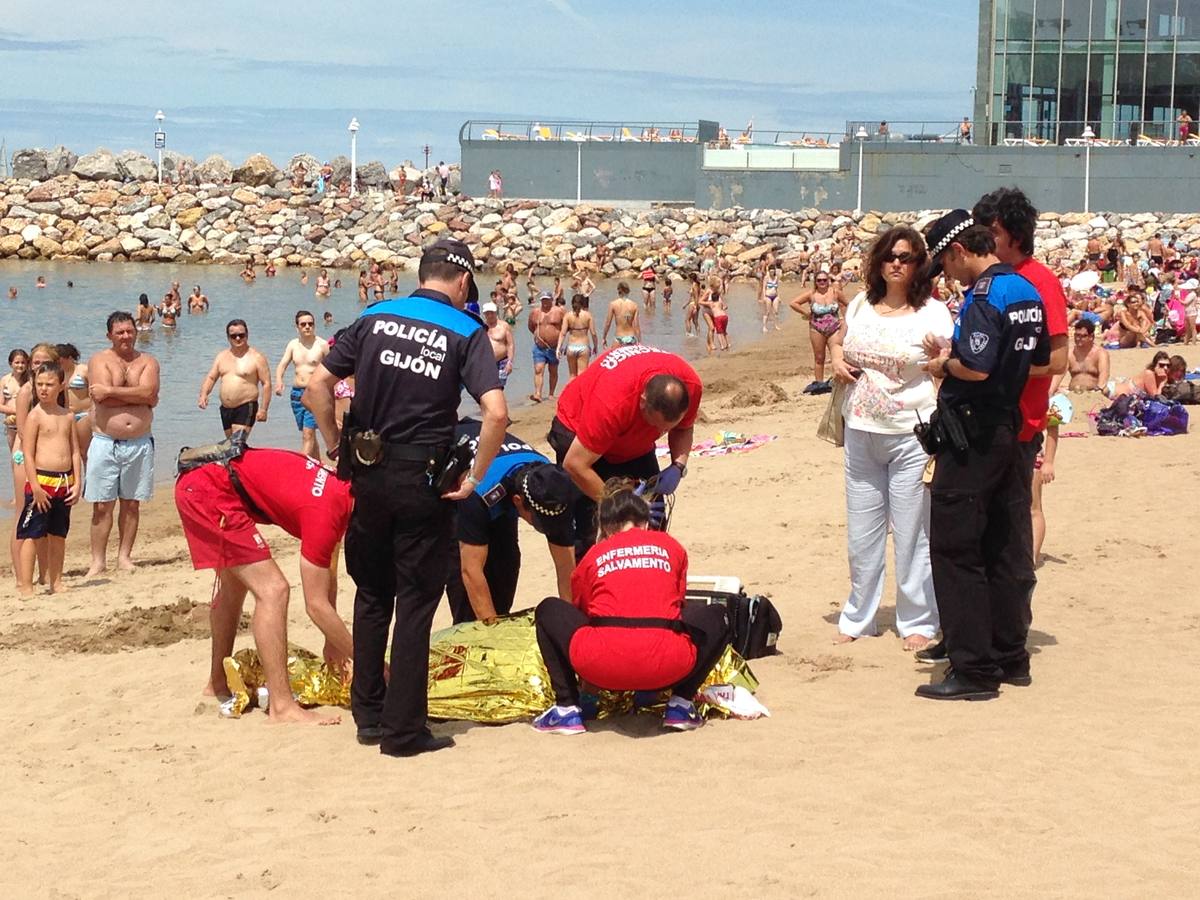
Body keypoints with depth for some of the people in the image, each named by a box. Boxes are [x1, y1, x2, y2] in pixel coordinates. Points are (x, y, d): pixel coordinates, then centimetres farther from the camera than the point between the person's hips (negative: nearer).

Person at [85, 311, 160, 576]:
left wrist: (111, 390, -13)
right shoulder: (99, 361, 2)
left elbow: (149, 394, -13)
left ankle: (124, 556, 18)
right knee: (102, 505, -2)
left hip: (139, 443, 2)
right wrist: (138, 396, -10)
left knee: (131, 503, 8)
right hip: (105, 442, -2)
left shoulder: (148, 362, 7)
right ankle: (98, 561, 3)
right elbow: (108, 397, -15)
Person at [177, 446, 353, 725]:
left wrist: (333, 642, 19)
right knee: (272, 590, -16)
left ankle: (217, 684, 43)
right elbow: (316, 605, -19)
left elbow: (328, 573, 16)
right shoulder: (326, 511, -23)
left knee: (233, 586, 27)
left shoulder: (344, 488, 3)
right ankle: (282, 706, -16)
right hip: (210, 490, -11)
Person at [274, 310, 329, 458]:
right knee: (307, 434, 13)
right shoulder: (293, 344, 9)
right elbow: (282, 364, 1)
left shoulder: (322, 345, -4)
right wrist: (278, 380, -18)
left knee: (308, 434, -14)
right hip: (296, 392, 5)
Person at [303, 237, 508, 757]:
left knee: (372, 594, 19)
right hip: (422, 480, -4)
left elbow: (317, 386, -1)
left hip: (368, 474, 4)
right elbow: (496, 412, -18)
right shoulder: (466, 332, -4)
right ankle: (403, 729, 7)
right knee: (415, 602, 5)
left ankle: (369, 715, 25)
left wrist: (338, 446, 9)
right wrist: (474, 478, -8)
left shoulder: (374, 319, 5)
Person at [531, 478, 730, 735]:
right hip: (667, 666, 1)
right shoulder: (671, 547, 22)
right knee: (717, 616, 31)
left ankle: (567, 709, 15)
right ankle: (681, 704, 15)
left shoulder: (592, 557, 21)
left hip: (603, 668, 0)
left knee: (549, 611, 28)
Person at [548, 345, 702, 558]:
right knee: (582, 528, -15)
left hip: (636, 441, 6)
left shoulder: (690, 386, -27)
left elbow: (683, 428, -4)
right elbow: (575, 465, -37)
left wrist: (678, 466, -23)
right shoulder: (611, 404, -44)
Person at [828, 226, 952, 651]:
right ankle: (858, 618, 25)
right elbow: (837, 339, 28)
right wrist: (836, 358, 5)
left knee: (912, 533, 0)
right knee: (861, 532, 13)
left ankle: (918, 622, 11)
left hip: (910, 436, -5)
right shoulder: (861, 305, 9)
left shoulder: (933, 313, -6)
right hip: (860, 434, 5)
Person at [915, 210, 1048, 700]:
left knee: (954, 549, -4)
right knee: (1007, 549, 14)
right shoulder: (1027, 292, 11)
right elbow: (1042, 363, 19)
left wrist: (945, 364, -7)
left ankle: (973, 669, -4)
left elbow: (976, 368, -28)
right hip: (1011, 431, 9)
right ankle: (1010, 656, 20)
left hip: (972, 436, -9)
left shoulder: (983, 295, -17)